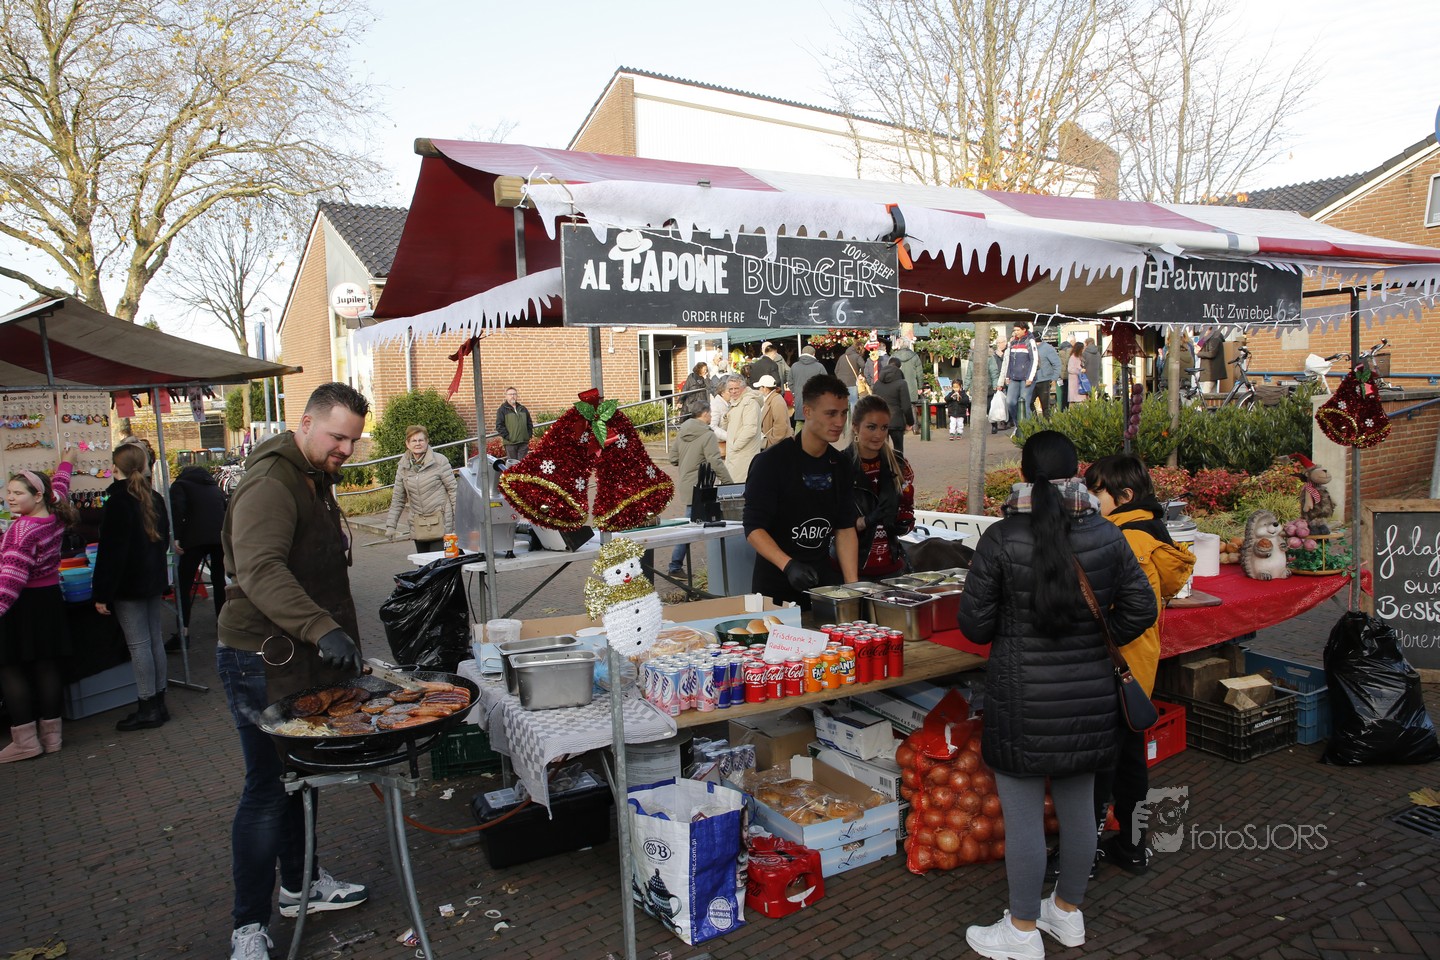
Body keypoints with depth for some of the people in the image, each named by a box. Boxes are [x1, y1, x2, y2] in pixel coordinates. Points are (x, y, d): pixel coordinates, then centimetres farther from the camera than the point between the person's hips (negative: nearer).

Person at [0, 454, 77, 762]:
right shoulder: (55, 518, 2)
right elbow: (59, 488, 25)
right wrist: (66, 463, 41)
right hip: (51, 600, 8)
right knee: (48, 666, 10)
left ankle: (25, 740, 2)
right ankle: (51, 735, 16)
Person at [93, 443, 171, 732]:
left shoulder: (118, 501, -15)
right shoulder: (154, 498, 8)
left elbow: (111, 551, -18)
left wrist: (101, 593, -15)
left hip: (128, 585, -8)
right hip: (153, 580, 8)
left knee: (138, 644, -4)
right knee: (154, 639, 11)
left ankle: (148, 708, 0)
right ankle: (158, 703, 17)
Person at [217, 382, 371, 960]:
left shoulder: (316, 480, 14)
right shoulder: (270, 483, -19)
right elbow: (260, 571, -33)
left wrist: (340, 641, 24)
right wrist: (322, 629, -42)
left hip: (304, 657, 10)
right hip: (263, 662, -9)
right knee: (268, 788, -1)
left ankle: (298, 883, 36)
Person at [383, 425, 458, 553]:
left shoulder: (439, 461, -6)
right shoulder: (403, 466, 8)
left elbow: (453, 489, -5)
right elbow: (398, 499, 13)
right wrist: (390, 525, 7)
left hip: (440, 524, -4)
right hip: (418, 526, 4)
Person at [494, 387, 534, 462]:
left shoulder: (523, 409, 16)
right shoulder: (502, 410, -1)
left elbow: (529, 423, 21)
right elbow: (499, 426, -7)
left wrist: (529, 435, 9)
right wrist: (507, 437, -12)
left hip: (524, 442, 4)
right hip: (510, 443, -4)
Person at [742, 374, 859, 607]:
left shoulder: (840, 464, 4)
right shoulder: (772, 461, -15)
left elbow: (845, 528, 6)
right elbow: (754, 528, -16)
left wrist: (852, 583, -4)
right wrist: (788, 565, -31)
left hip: (823, 579, 5)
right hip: (776, 586, -5)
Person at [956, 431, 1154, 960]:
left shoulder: (1001, 538, -14)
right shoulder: (1107, 535, -3)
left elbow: (974, 624, -10)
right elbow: (1140, 609, 3)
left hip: (1023, 699, -4)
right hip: (1091, 694, 5)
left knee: (1023, 815, 7)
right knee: (1078, 806, 19)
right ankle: (1068, 912, 37)